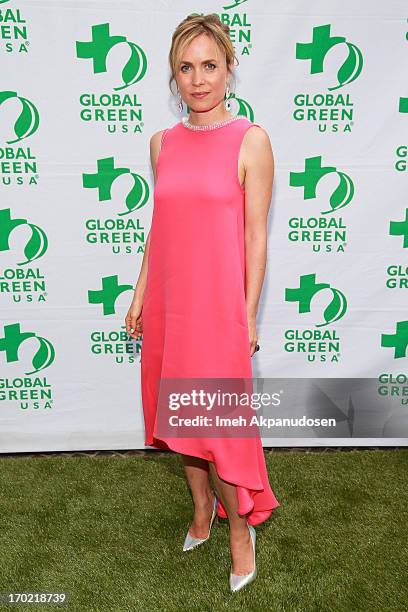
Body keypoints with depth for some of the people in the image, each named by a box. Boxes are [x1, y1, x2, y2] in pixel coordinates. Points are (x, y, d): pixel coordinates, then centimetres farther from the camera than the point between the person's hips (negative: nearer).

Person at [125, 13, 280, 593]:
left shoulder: (251, 140, -6)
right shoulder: (162, 142, 8)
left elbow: (255, 236, -7)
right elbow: (159, 226, 13)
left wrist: (249, 317, -7)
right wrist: (139, 296, 12)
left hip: (218, 304, -5)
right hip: (167, 303, 6)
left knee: (220, 424, 2)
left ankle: (240, 527, 28)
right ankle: (202, 509, 40)